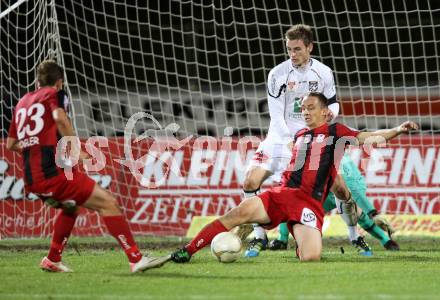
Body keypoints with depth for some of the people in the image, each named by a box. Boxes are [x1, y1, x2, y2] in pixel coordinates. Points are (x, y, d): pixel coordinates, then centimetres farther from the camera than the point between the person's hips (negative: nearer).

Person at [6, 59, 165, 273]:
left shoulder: (22, 102, 23)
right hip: (54, 171, -8)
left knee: (70, 207, 34)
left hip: (31, 179, 8)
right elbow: (60, 117, -20)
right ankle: (135, 259, -17)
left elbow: (10, 144, 29)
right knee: (107, 203, -7)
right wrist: (75, 149, -15)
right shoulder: (55, 94, 4)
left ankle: (52, 260, 34)